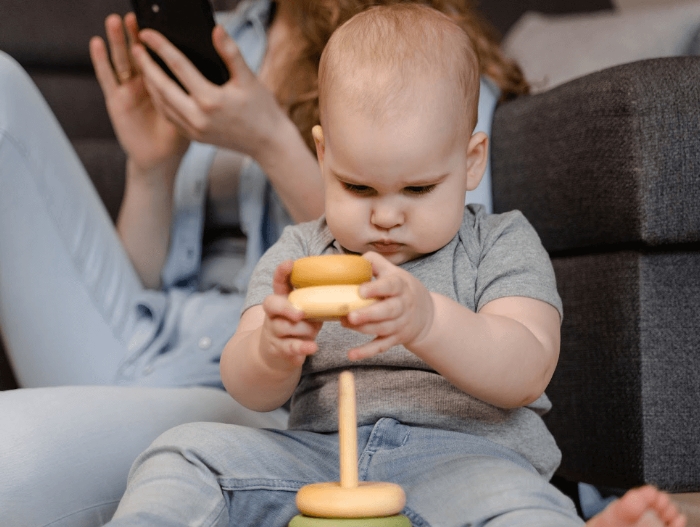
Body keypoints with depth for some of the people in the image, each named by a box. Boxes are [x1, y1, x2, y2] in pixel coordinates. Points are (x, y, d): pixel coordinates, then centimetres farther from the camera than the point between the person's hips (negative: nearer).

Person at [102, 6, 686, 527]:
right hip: (318, 457, 3)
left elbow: (525, 372, -12)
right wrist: (272, 351, -25)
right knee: (188, 451, -17)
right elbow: (249, 390, 2)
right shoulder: (298, 256, 11)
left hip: (465, 457, -3)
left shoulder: (503, 246, 4)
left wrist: (427, 320, -32)